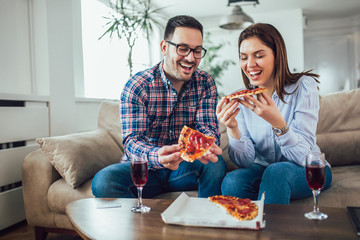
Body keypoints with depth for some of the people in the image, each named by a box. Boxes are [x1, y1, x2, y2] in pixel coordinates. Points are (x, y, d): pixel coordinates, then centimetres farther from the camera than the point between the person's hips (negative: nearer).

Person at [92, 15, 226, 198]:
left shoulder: (205, 84, -1)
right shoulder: (137, 86, -12)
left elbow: (207, 128, -9)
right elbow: (132, 141, -19)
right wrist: (158, 157, -43)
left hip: (185, 167, 2)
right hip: (143, 168, -1)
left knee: (215, 163, -28)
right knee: (103, 182, -28)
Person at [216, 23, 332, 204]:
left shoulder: (303, 86, -15)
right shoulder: (240, 99, -6)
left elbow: (304, 157, -21)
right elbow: (246, 162, -9)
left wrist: (278, 122, -38)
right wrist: (233, 129, -28)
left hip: (309, 171, -2)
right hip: (263, 170, 2)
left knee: (277, 171, -34)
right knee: (231, 182, -28)